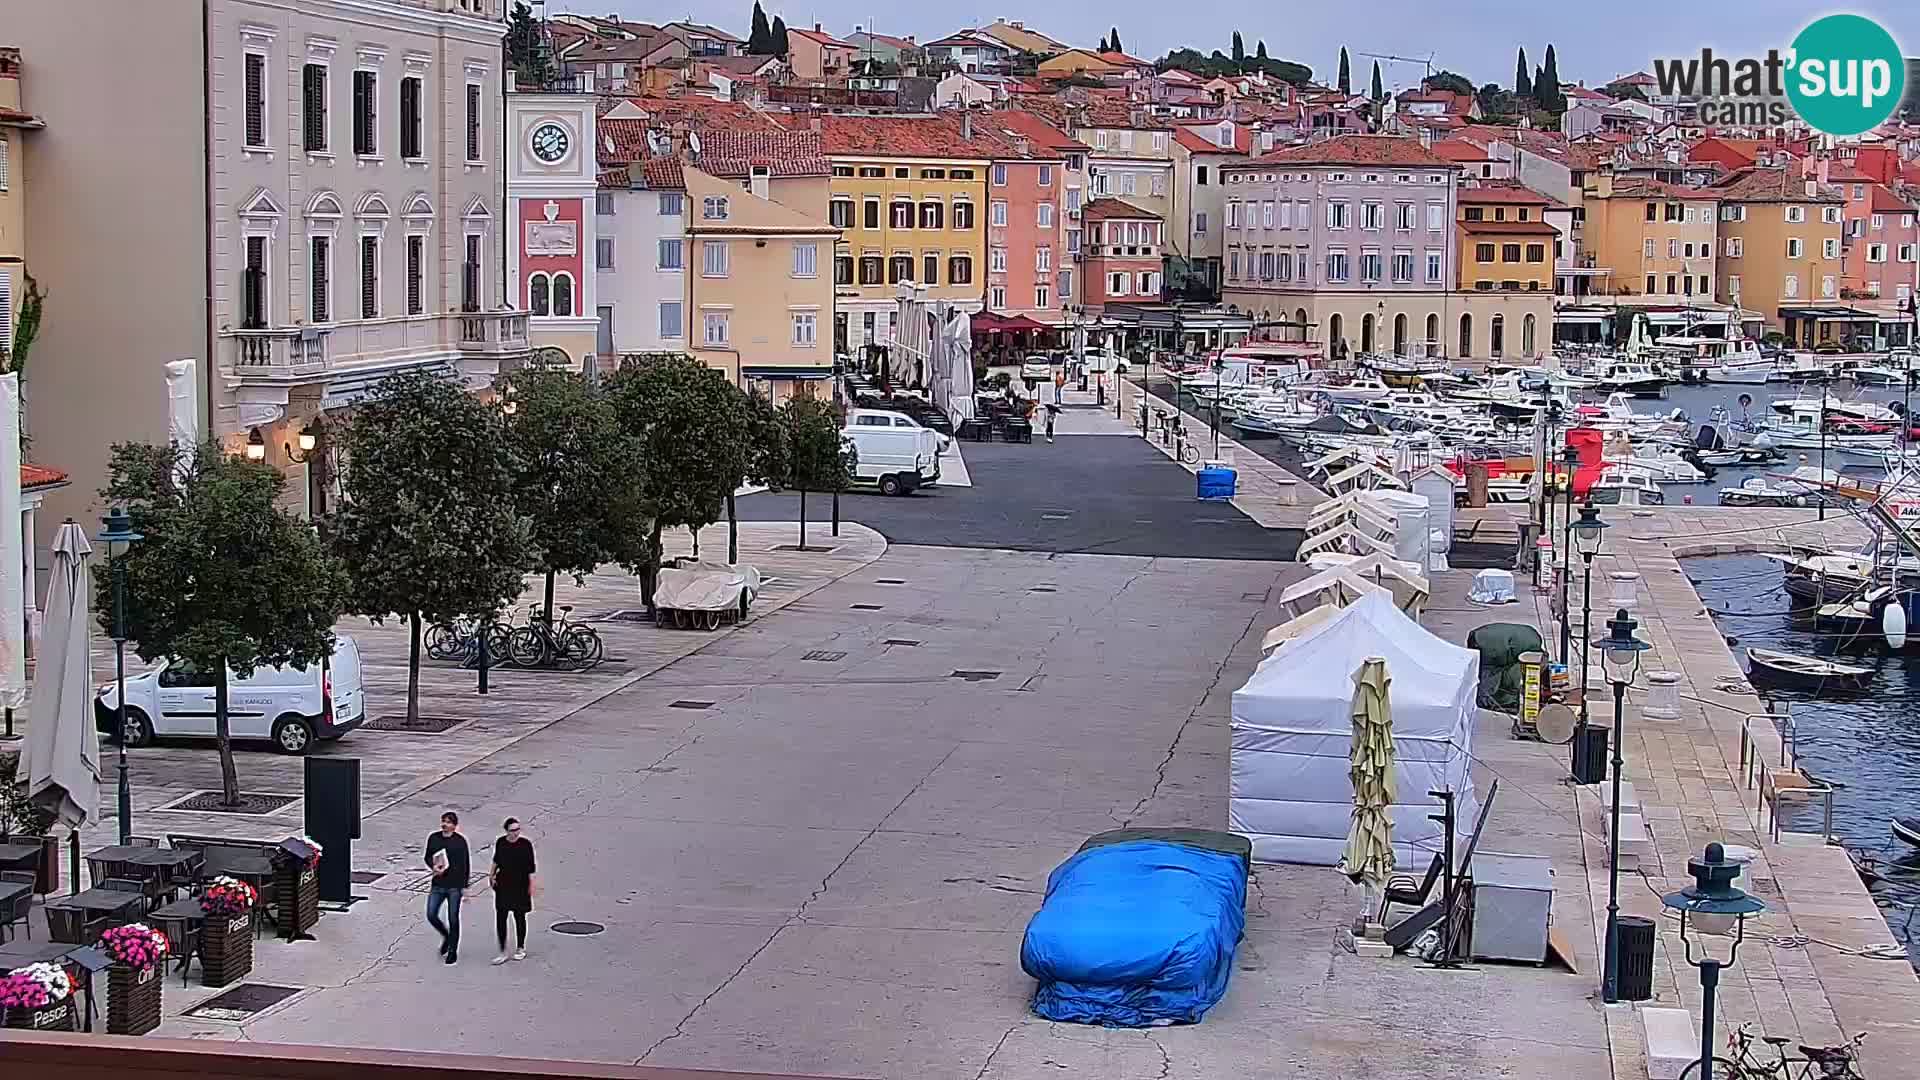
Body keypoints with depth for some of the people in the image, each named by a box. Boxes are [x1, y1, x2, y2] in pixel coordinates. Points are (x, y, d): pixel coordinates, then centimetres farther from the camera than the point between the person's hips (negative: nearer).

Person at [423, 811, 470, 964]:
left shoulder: (460, 841, -5)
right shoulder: (434, 838, 5)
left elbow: (465, 864, -3)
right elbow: (428, 857, 15)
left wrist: (465, 886, -6)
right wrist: (433, 866, -9)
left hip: (454, 885, -4)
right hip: (437, 885, 4)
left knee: (453, 919, 2)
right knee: (431, 915, -1)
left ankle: (453, 952, 14)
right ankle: (446, 936, 28)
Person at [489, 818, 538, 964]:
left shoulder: (525, 844, -10)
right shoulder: (500, 843, -1)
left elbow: (530, 866, -5)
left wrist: (531, 884, -7)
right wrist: (492, 874, 7)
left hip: (520, 885, -2)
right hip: (503, 884, 3)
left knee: (519, 917, 10)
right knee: (500, 918, -3)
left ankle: (521, 948, 27)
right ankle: (503, 952, 4)